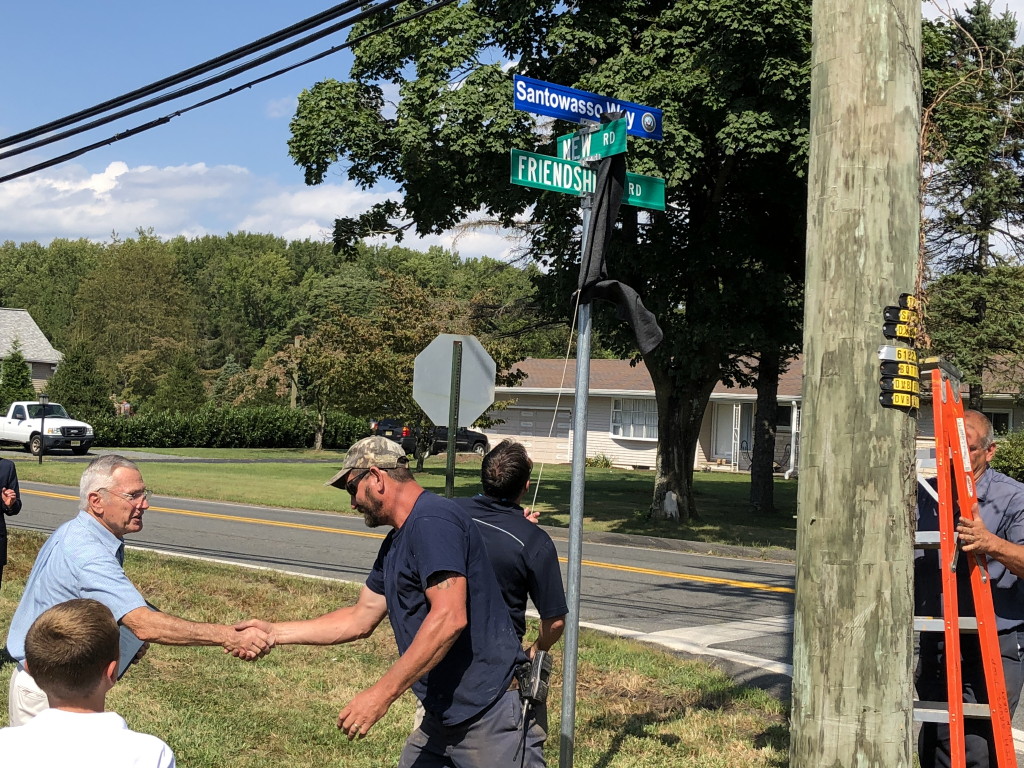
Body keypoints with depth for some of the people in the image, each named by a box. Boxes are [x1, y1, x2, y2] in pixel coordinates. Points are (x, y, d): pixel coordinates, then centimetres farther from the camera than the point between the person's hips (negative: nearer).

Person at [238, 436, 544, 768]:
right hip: (444, 718, 10)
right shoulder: (396, 543, 15)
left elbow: (449, 617, -26)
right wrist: (275, 632, 16)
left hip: (491, 716, -10)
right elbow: (360, 619, 21)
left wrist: (382, 693, -24)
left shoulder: (432, 520, -17)